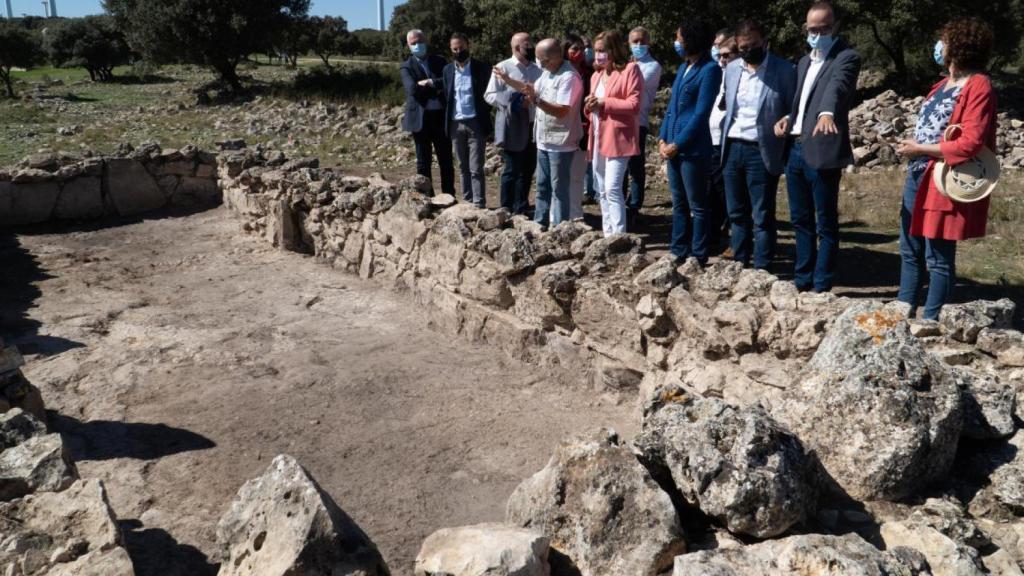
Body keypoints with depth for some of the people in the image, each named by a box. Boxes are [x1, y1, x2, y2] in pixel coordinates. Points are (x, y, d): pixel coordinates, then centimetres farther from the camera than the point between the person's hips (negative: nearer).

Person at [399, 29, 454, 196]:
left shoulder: (439, 61, 13)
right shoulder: (406, 67, 4)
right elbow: (413, 89, -13)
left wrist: (429, 83, -12)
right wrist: (437, 89, -8)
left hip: (441, 117, 2)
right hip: (420, 119, -2)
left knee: (446, 161, 5)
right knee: (423, 163, 4)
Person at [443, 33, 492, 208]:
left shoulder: (482, 68, -3)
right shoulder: (448, 70, 11)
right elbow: (447, 96, 14)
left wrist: (485, 119, -8)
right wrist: (448, 122, 5)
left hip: (475, 123, -4)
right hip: (455, 124, 4)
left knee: (476, 168, -7)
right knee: (463, 167, 10)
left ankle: (479, 204, -4)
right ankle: (467, 202, 17)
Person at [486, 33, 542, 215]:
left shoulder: (537, 69, 10)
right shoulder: (503, 67, -4)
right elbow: (489, 95, -8)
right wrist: (514, 101, -18)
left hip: (533, 126, 5)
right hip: (512, 128, -5)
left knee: (528, 170, 10)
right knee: (512, 170, -1)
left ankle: (521, 209, 22)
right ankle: (507, 211, 10)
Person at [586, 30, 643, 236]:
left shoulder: (630, 69, -6)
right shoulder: (597, 75, 19)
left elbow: (634, 104, -13)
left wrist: (604, 102, -15)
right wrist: (590, 105, 5)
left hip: (618, 137, -8)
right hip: (598, 138, 8)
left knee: (612, 188, -16)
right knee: (602, 190, 11)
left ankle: (619, 236, -12)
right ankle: (608, 234, 20)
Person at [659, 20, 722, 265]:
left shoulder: (710, 69, -10)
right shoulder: (683, 67, 15)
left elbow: (701, 113, -15)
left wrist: (676, 144, -15)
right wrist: (663, 139, 5)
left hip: (692, 148, -8)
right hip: (672, 146, 8)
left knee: (697, 206, 0)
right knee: (679, 204, 14)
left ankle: (698, 258, 7)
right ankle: (679, 251, 22)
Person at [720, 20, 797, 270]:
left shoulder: (785, 70, -6)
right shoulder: (732, 69, 10)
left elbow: (793, 112, -4)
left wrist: (786, 155, -9)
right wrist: (724, 141, 11)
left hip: (761, 152, -5)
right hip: (732, 148, 5)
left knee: (762, 216, -1)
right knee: (737, 213, 13)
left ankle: (761, 269, 7)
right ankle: (739, 263, 24)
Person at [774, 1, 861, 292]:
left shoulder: (847, 58, -5)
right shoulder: (804, 62, 20)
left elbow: (837, 86, -26)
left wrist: (827, 113, -46)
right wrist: (787, 118, 6)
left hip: (821, 151, -8)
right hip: (795, 150, 8)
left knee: (826, 224, 0)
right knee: (800, 220, 14)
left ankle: (821, 288, 6)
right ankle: (802, 281, 25)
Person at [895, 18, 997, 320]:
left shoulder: (978, 86, -13)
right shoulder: (945, 83, 15)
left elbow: (970, 143, -21)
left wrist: (921, 149, -15)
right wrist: (913, 149, 1)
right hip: (918, 178, 10)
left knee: (938, 259, 0)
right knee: (910, 252, 15)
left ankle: (930, 321, 9)